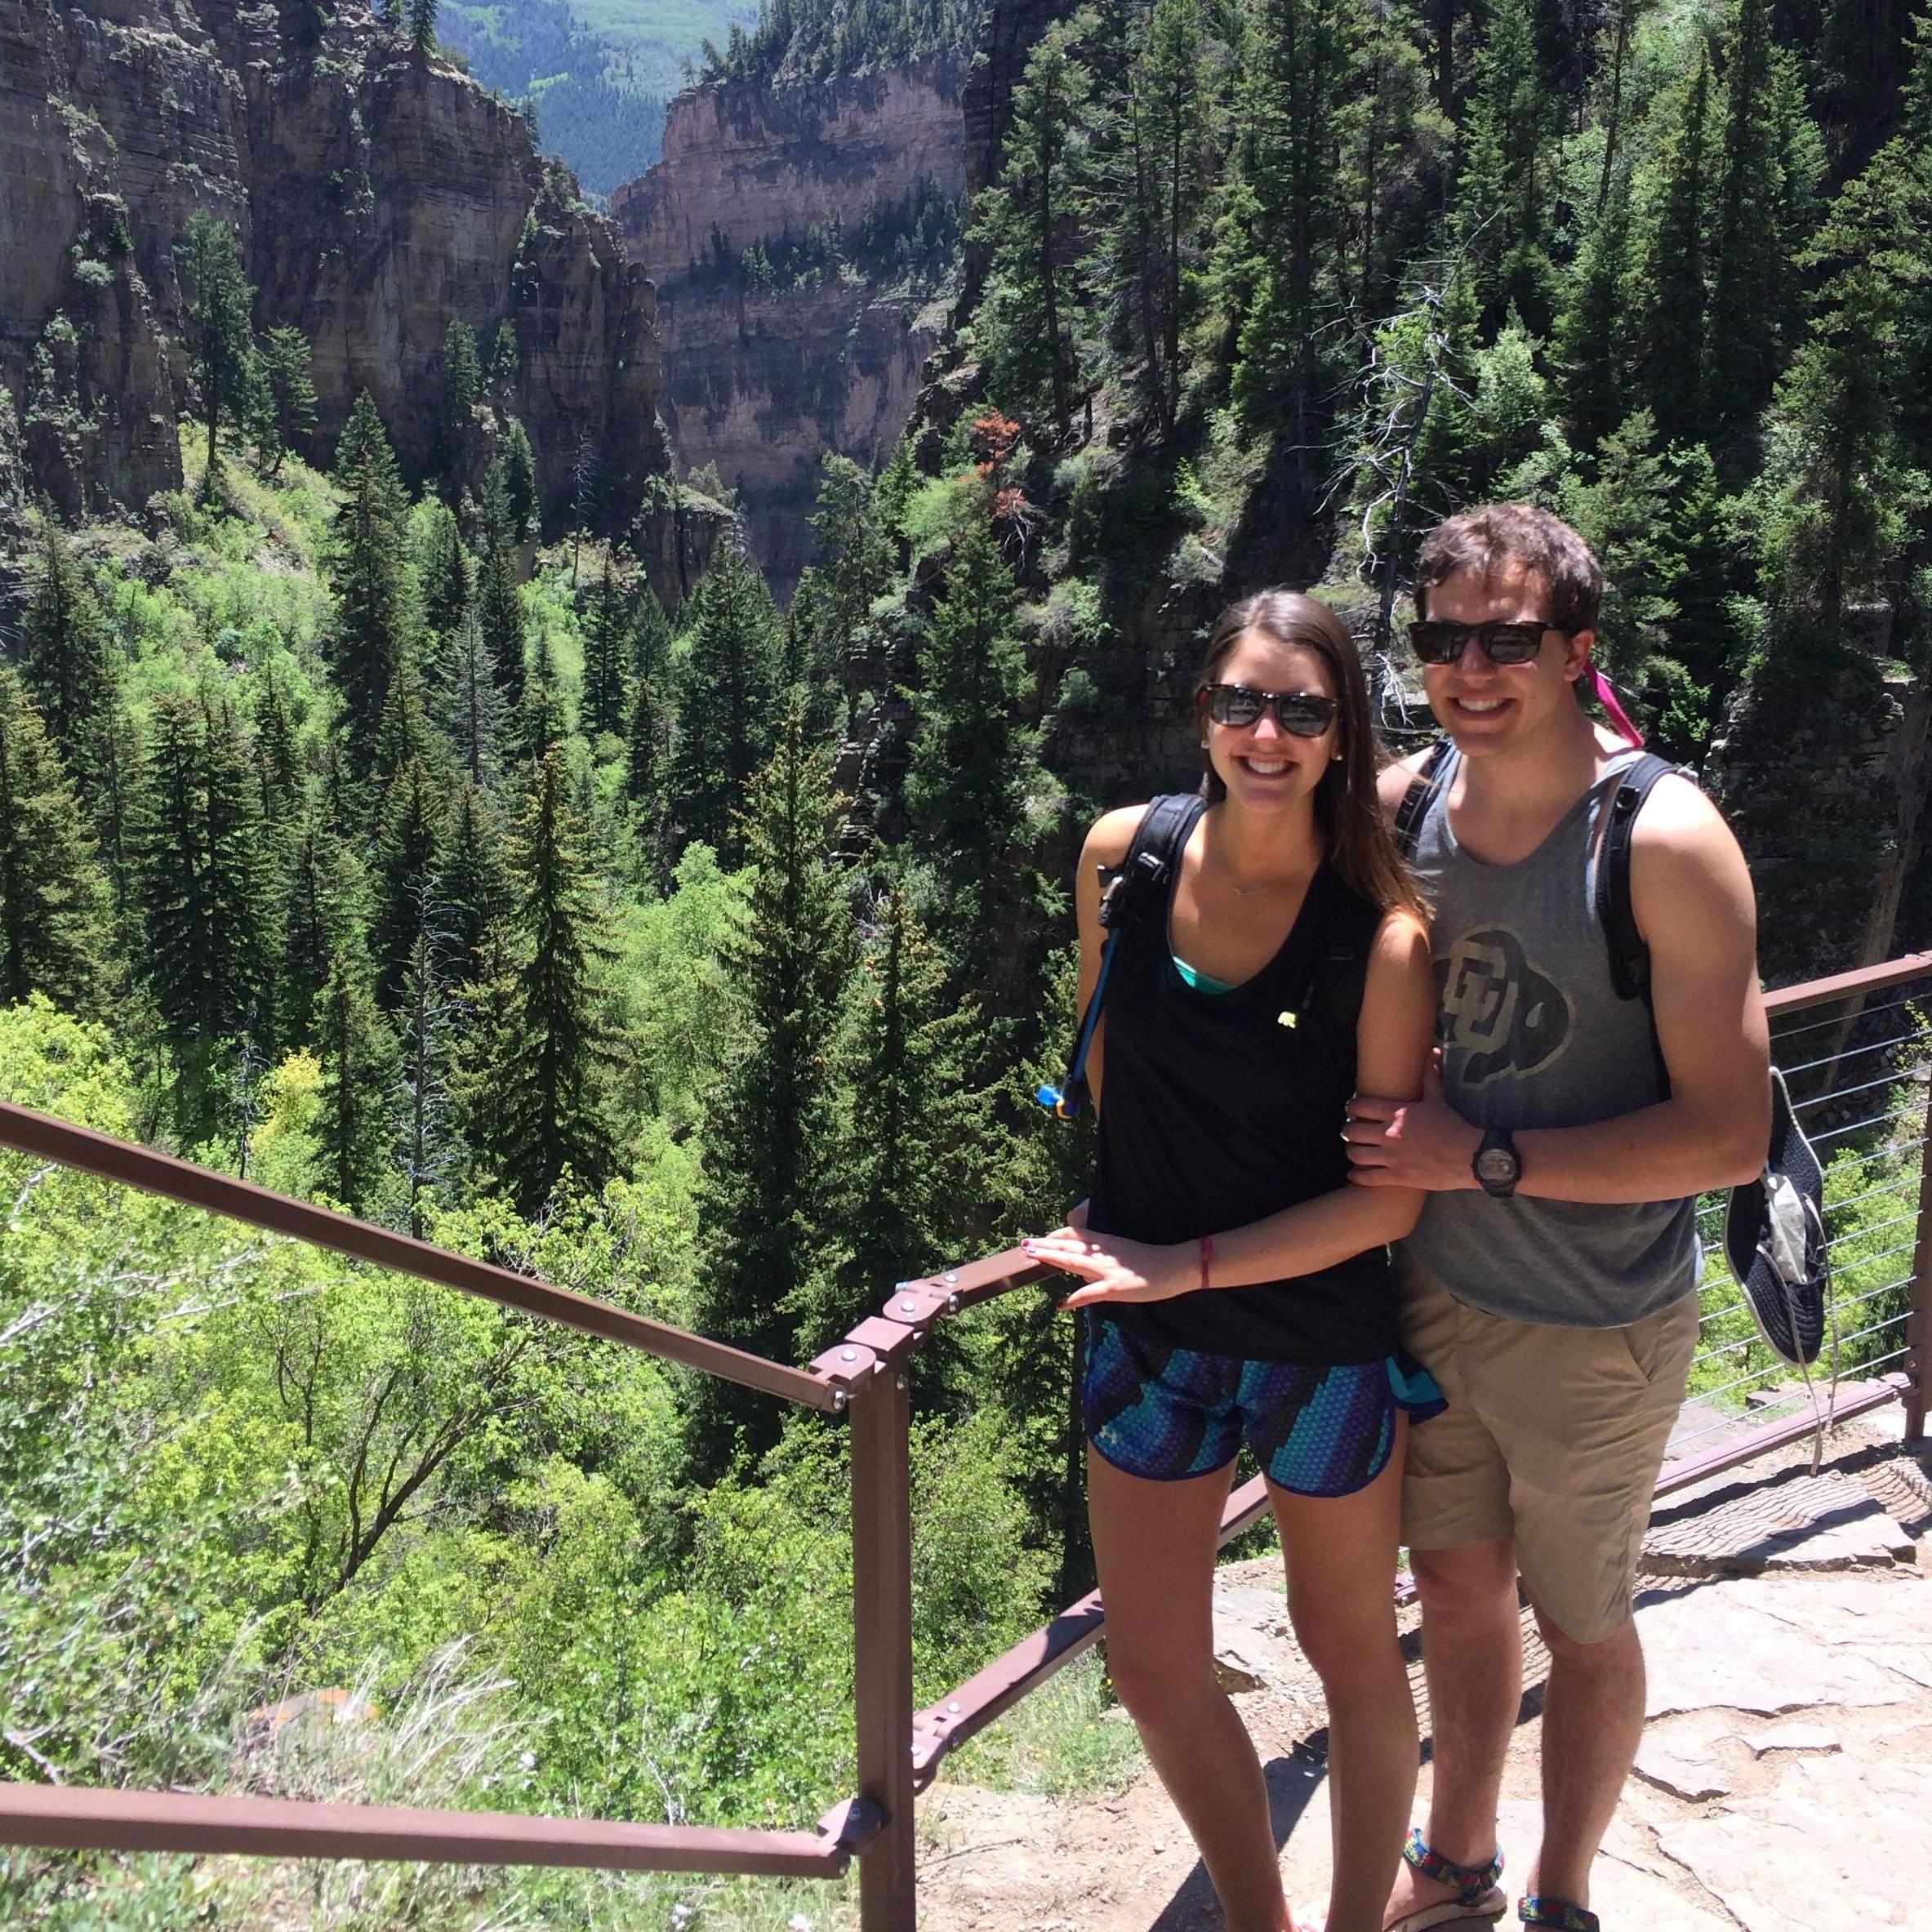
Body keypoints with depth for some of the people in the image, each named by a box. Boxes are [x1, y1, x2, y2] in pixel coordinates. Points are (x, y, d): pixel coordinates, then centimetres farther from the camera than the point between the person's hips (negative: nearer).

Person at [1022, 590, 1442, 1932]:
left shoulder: (1382, 932, -18)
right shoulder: (1123, 856, -7)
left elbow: (1391, 1199, -16)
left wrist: (1190, 1264, -20)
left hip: (1326, 1344, -3)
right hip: (1149, 1334, 4)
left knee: (1351, 1653, 18)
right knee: (1152, 1670, 13)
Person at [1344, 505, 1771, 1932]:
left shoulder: (1666, 841, -21)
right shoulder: (1402, 808, -5)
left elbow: (1731, 1133, -22)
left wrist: (1484, 1158, -25)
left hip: (1594, 1330, -5)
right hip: (1430, 1286, 5)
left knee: (1579, 1625, 16)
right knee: (1456, 1585, 22)